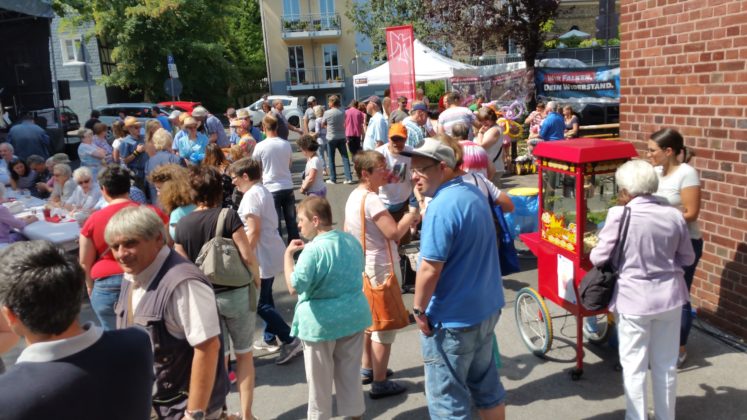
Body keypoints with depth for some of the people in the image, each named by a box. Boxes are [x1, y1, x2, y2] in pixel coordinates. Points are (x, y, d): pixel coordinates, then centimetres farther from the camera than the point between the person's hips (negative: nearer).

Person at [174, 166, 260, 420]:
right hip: (236, 293, -3)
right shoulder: (228, 216, -14)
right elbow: (248, 257, -14)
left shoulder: (182, 224, -2)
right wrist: (257, 282, 2)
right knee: (244, 354, 14)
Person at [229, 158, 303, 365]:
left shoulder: (251, 195, -19)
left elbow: (253, 231, -24)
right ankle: (270, 338, 31)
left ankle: (290, 340, -1)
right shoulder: (263, 191, 11)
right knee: (265, 298, 20)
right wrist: (248, 254, 20)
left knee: (260, 304, -3)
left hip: (263, 256, -10)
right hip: (272, 253, 10)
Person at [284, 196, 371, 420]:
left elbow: (294, 287, -23)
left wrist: (288, 254, -13)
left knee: (320, 381, 12)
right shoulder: (352, 240, 1)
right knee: (350, 374, 19)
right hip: (354, 315, 7)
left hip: (322, 322, -6)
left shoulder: (313, 250, -23)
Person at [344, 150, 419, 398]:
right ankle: (380, 383, 12)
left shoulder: (353, 196, 6)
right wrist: (410, 217, -13)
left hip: (364, 265, 10)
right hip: (381, 268, -10)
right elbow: (394, 233, -29)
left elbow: (347, 232, 14)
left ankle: (367, 369, 37)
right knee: (384, 325, 2)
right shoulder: (371, 199, -24)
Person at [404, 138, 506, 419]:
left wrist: (419, 310, -12)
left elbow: (430, 270, -25)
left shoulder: (441, 207, -24)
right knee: (486, 384, 23)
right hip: (486, 308, 9)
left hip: (453, 319, -9)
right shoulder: (474, 193, 5)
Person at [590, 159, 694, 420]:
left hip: (634, 299, -4)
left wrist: (592, 252, 10)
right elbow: (687, 258, 8)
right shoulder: (674, 215, -3)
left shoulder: (619, 215, -16)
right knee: (666, 364, 18)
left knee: (634, 367, 10)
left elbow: (599, 258, -12)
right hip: (669, 296, 5)